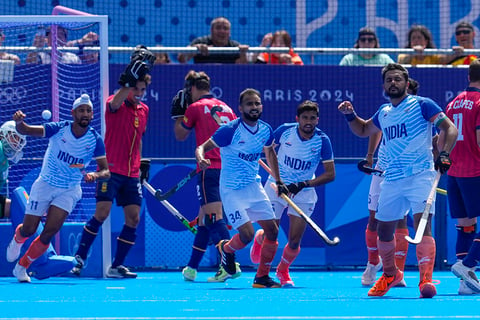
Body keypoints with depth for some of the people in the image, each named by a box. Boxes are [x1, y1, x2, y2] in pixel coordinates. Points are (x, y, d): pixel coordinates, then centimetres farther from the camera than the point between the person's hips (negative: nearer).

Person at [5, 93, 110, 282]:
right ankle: (17, 239, 42)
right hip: (44, 186, 0)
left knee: (50, 232, -15)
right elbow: (25, 131, -18)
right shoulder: (59, 129, -15)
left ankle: (22, 267, 4)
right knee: (28, 230, 2)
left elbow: (106, 171, -10)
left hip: (69, 191, 1)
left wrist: (95, 176, -33)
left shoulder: (95, 140, -12)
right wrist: (19, 122, -42)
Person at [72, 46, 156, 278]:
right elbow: (115, 102, -31)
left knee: (133, 219, 0)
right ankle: (80, 257, -4)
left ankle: (116, 267, 7)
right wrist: (129, 78, -38)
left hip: (132, 174, 6)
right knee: (102, 213, -15)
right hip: (111, 170, -6)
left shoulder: (144, 110, 14)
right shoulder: (115, 104, -5)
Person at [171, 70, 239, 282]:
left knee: (214, 218, -14)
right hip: (227, 169, 7)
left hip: (209, 168, -7)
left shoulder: (195, 107, -1)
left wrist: (178, 113, 24)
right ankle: (191, 268, 21)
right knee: (204, 218, 15)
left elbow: (180, 135, 11)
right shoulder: (226, 108, 17)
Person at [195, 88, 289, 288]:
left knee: (272, 231, 0)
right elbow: (202, 147, -15)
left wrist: (278, 181, 20)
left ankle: (262, 277, 14)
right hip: (231, 190, -6)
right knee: (247, 234, -16)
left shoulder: (266, 130, 0)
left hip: (254, 187, 6)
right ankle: (227, 248, 20)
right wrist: (201, 159, -39)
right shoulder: (230, 130, -18)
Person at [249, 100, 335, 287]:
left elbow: (330, 174, -14)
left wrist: (304, 184, -24)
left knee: (294, 241, -5)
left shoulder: (322, 141, -15)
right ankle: (259, 239, 41)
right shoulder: (284, 131, -14)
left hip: (303, 192, 0)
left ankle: (283, 270, 25)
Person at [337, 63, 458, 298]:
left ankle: (426, 279, -28)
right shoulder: (384, 113, 17)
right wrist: (350, 115, 16)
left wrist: (444, 154, -23)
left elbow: (450, 128, -7)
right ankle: (390, 274, 35)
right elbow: (363, 130, 35)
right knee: (383, 230, 12)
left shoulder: (421, 105, -2)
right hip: (392, 179, 6)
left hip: (420, 175, -6)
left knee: (422, 224, -22)